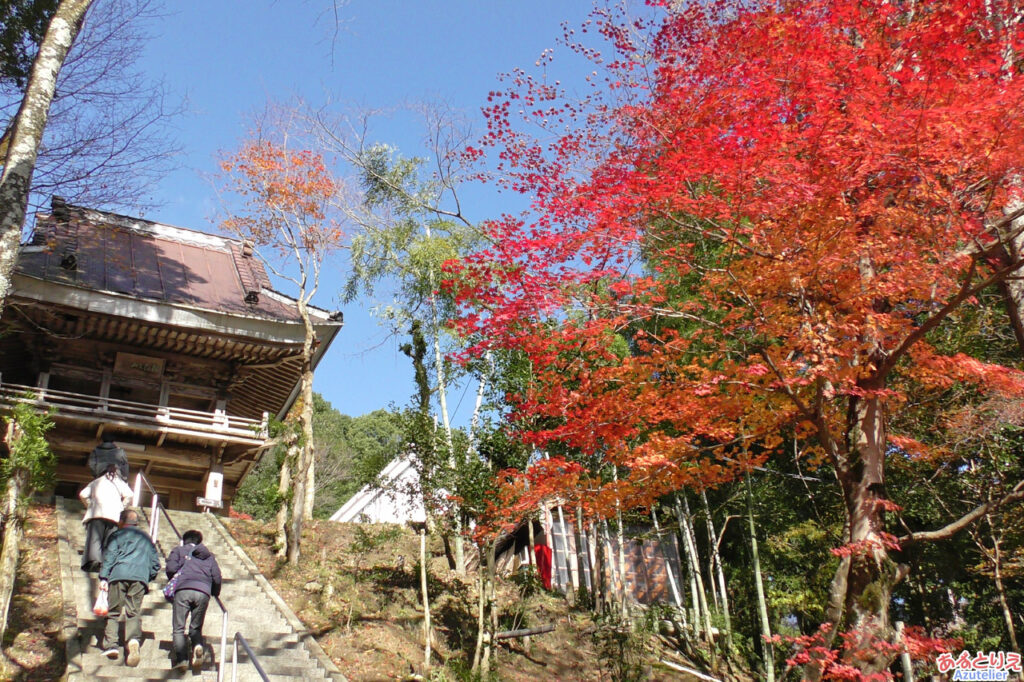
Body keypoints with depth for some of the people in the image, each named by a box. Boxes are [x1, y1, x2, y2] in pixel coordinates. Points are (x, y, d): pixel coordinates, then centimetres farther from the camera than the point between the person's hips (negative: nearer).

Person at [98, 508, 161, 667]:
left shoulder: (117, 535, 15)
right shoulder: (146, 538, 26)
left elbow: (109, 556, 2)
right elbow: (155, 562, 23)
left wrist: (103, 578, 0)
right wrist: (148, 578, 30)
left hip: (119, 575, -2)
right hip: (140, 577, 2)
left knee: (113, 611, 6)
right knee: (134, 612, -1)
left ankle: (111, 644, -5)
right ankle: (134, 639, -25)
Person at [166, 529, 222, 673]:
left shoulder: (179, 550, 21)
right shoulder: (209, 556, 28)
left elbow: (171, 568, 3)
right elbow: (217, 577, 16)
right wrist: (215, 593, 31)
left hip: (183, 590, -2)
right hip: (203, 592, 2)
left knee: (178, 628, 5)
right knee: (196, 628, 13)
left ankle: (181, 658, -12)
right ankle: (198, 645, -17)